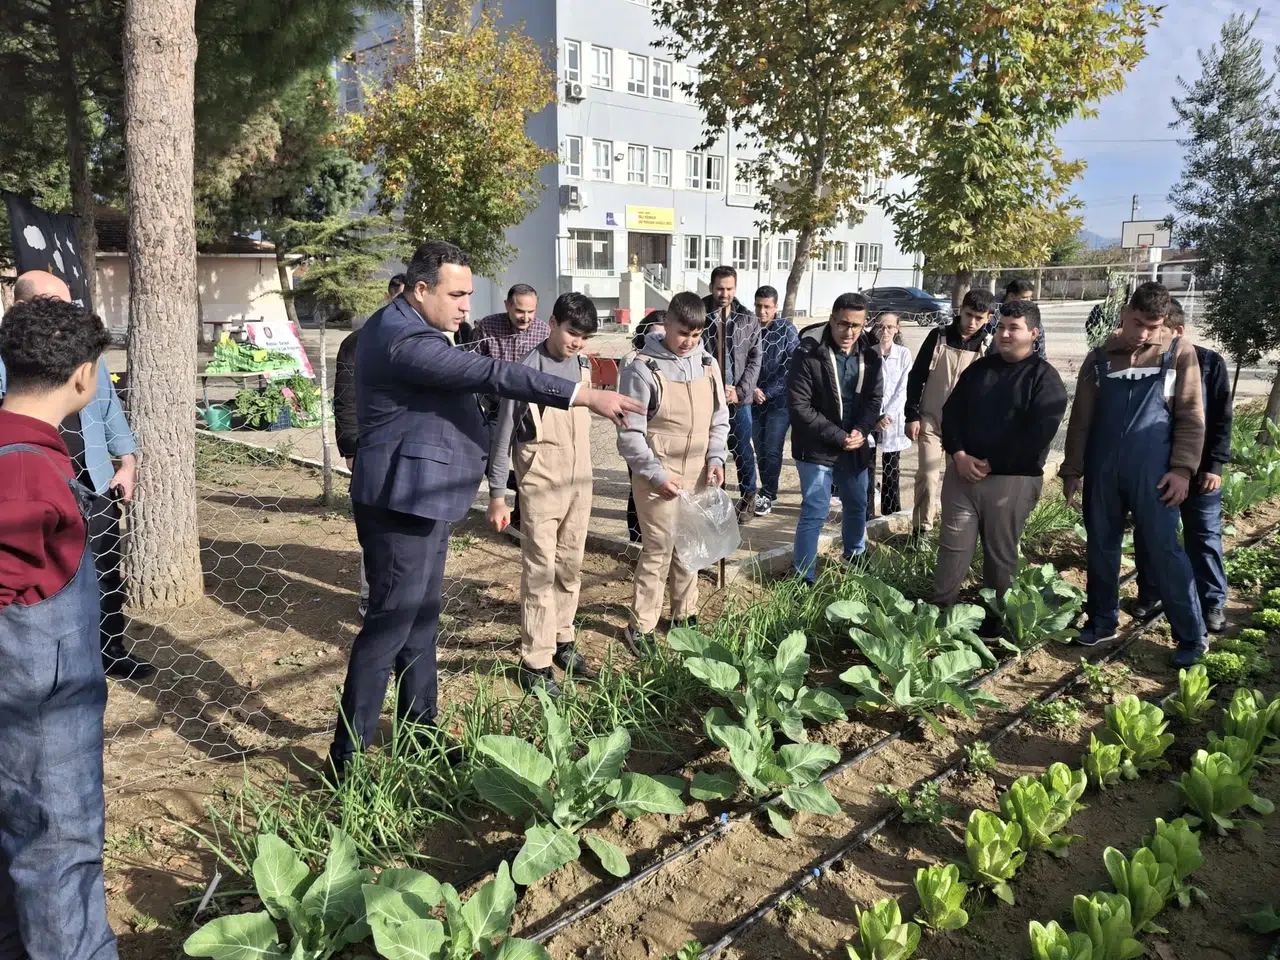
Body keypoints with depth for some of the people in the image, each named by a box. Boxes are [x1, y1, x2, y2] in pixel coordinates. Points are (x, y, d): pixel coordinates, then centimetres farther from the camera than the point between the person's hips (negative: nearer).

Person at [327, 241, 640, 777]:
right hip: (404, 502, -11)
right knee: (389, 626, -4)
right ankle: (345, 758, 7)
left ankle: (419, 730, 29)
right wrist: (585, 395, -29)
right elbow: (492, 374, -28)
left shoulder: (407, 328, 14)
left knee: (420, 619, 17)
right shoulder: (403, 337, -21)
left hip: (422, 500, 11)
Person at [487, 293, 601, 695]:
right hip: (542, 486, -6)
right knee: (540, 572, -2)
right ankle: (535, 663, 5)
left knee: (570, 568, 14)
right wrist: (497, 495, -10)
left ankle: (562, 641, 28)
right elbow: (502, 435, -10)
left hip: (579, 483, 6)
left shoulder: (583, 366, 6)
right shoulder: (527, 371, -13)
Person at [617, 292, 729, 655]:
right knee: (659, 548, -4)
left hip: (697, 474, 6)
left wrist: (716, 458, -2)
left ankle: (685, 614, 31)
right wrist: (656, 474, -17)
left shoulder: (708, 365, 5)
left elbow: (719, 419, 13)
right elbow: (629, 433, -13)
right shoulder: (642, 369, -13)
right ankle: (640, 627, 7)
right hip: (657, 475, -5)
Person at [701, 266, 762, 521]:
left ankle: (748, 497, 27)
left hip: (738, 397, 1)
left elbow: (754, 359, 3)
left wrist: (740, 391, -8)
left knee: (742, 449, 10)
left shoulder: (748, 320, 3)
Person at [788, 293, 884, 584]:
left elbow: (874, 400, 4)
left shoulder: (870, 358, 1)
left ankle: (855, 560, 45)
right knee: (815, 513, -5)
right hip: (816, 449, -6)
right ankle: (804, 578, 7)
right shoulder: (808, 355, -16)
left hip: (855, 449, 6)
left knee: (858, 506, 21)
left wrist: (860, 431, -16)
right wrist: (837, 436, -21)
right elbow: (799, 406, -19)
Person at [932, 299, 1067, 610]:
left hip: (1012, 480, -4)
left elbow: (1038, 435, -15)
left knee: (1000, 553, 7)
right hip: (962, 472, 4)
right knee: (952, 546, 7)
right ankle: (940, 607, 19)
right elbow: (951, 412, 9)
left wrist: (991, 464, -15)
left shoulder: (1045, 379, -6)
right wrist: (959, 455, -7)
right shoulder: (979, 368, 11)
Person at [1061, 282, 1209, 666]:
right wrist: (1072, 470, 10)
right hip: (1102, 471, 3)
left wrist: (1182, 469, -9)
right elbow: (1080, 419, 10)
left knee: (1164, 551, -2)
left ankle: (1192, 636, 10)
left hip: (1152, 472, -3)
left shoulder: (1179, 352, -1)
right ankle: (1102, 621, 26)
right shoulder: (1099, 357, 7)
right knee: (1101, 548, 11)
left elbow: (1191, 417, -1)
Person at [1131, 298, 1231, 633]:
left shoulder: (1209, 363, -5)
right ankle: (1149, 594, 27)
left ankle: (1213, 603, 19)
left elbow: (1221, 419, -4)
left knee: (1204, 538, 7)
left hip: (1197, 469, -2)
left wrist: (1214, 465, -10)